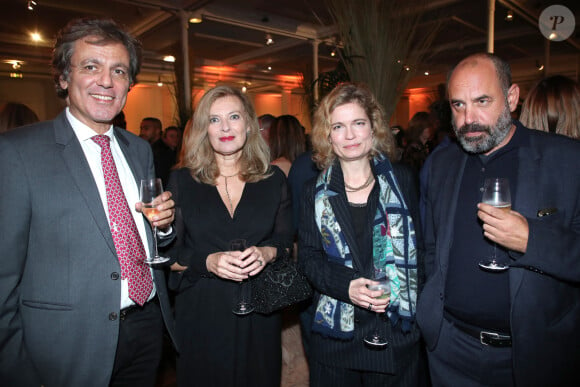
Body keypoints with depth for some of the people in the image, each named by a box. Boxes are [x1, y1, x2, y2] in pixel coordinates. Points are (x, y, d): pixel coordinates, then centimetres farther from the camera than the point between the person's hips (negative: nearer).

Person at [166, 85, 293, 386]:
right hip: (200, 312, -1)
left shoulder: (273, 179, 2)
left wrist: (266, 253, -16)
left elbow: (287, 242, 4)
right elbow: (169, 254, -2)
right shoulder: (182, 181, -2)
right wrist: (208, 261, -19)